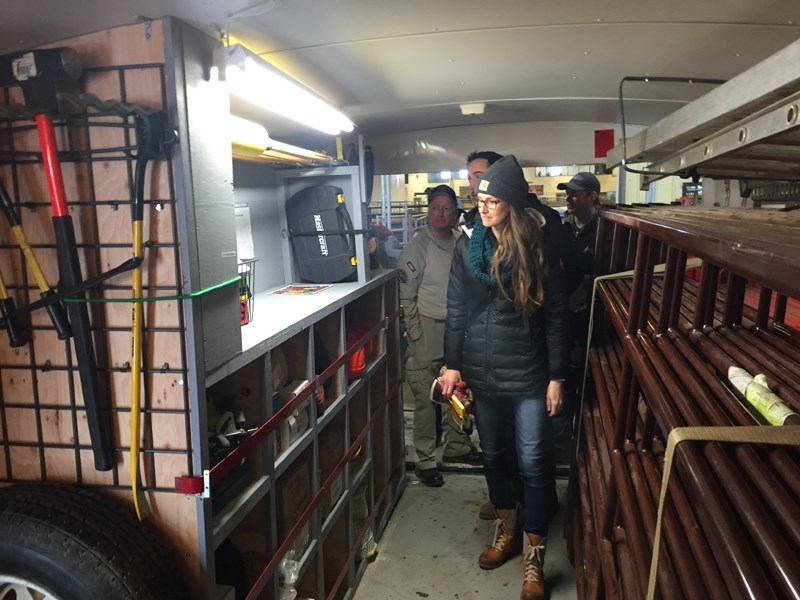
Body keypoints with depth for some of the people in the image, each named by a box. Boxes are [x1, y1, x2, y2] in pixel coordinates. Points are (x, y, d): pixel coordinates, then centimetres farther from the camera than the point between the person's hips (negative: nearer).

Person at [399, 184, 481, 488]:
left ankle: (456, 446, 37)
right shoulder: (417, 246, -11)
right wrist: (415, 335, -12)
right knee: (426, 398, 1)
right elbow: (406, 296, -10)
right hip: (428, 329, -6)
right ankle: (425, 460, 15)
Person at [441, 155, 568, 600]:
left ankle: (534, 552, 20)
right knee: (493, 455, 17)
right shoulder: (467, 248, 1)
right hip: (482, 373, 4)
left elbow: (556, 317, -5)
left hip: (528, 375, -3)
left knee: (533, 462, 3)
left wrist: (556, 376, -7)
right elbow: (455, 311, 4)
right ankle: (506, 528, 40)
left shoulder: (538, 250, -8)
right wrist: (452, 364, 1)